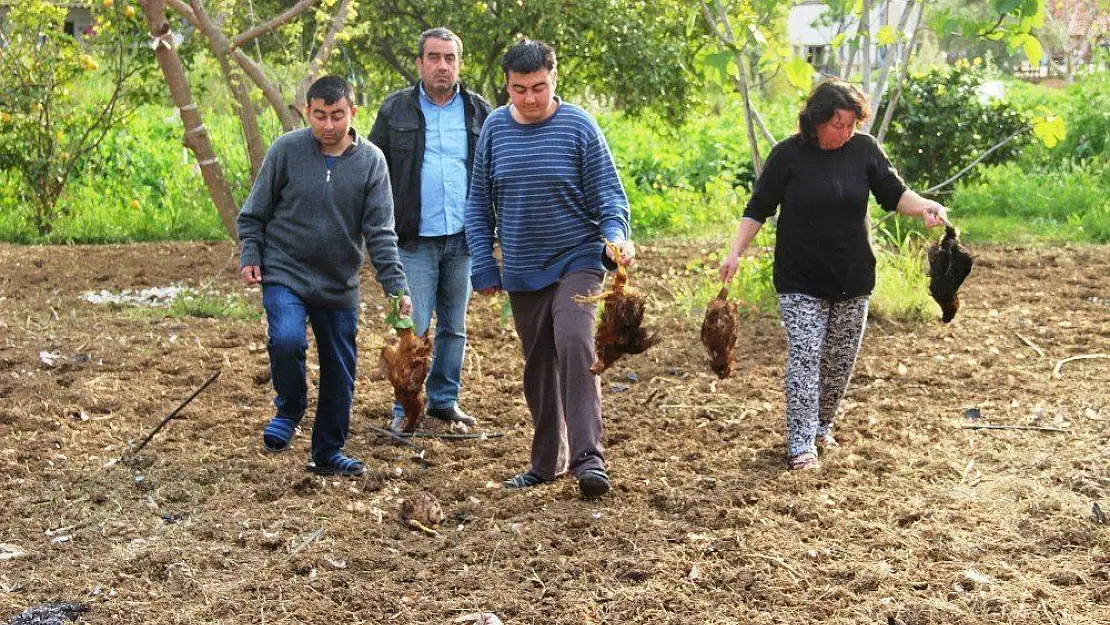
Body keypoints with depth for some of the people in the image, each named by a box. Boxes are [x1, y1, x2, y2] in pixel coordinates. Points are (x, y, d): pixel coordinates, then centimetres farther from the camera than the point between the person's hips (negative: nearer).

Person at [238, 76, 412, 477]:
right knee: (287, 340, -27)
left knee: (340, 374, 6)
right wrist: (250, 256, -6)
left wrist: (396, 286, -11)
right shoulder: (286, 149, -6)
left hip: (340, 286, 2)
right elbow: (255, 212, 4)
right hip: (285, 274, -2)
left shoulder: (371, 161, -3)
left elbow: (380, 231, -4)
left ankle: (328, 454, 24)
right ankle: (289, 410, 3)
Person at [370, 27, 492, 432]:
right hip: (415, 241, -2)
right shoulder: (396, 109, 3)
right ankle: (405, 409, 6)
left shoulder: (479, 112, 7)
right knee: (413, 327, -4)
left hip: (463, 239, 3)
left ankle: (444, 399, 25)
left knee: (454, 326, 12)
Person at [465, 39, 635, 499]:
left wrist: (616, 236, -24)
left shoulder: (579, 127, -8)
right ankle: (547, 462, 26)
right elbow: (479, 203, 8)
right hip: (522, 271, 4)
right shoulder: (495, 128, 1)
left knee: (574, 344, -25)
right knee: (538, 367, 12)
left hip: (576, 260, -4)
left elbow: (609, 195, -5)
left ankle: (588, 458, -26)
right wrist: (483, 265, 3)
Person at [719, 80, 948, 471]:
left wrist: (924, 206, -17)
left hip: (853, 278, 3)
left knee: (841, 360, 11)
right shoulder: (788, 155, -7)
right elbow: (759, 208, -1)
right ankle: (801, 445, -4)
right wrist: (735, 252, -8)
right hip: (801, 281, -3)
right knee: (804, 359, -8)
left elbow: (894, 194, 3)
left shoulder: (864, 149, -1)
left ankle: (822, 424, 32)